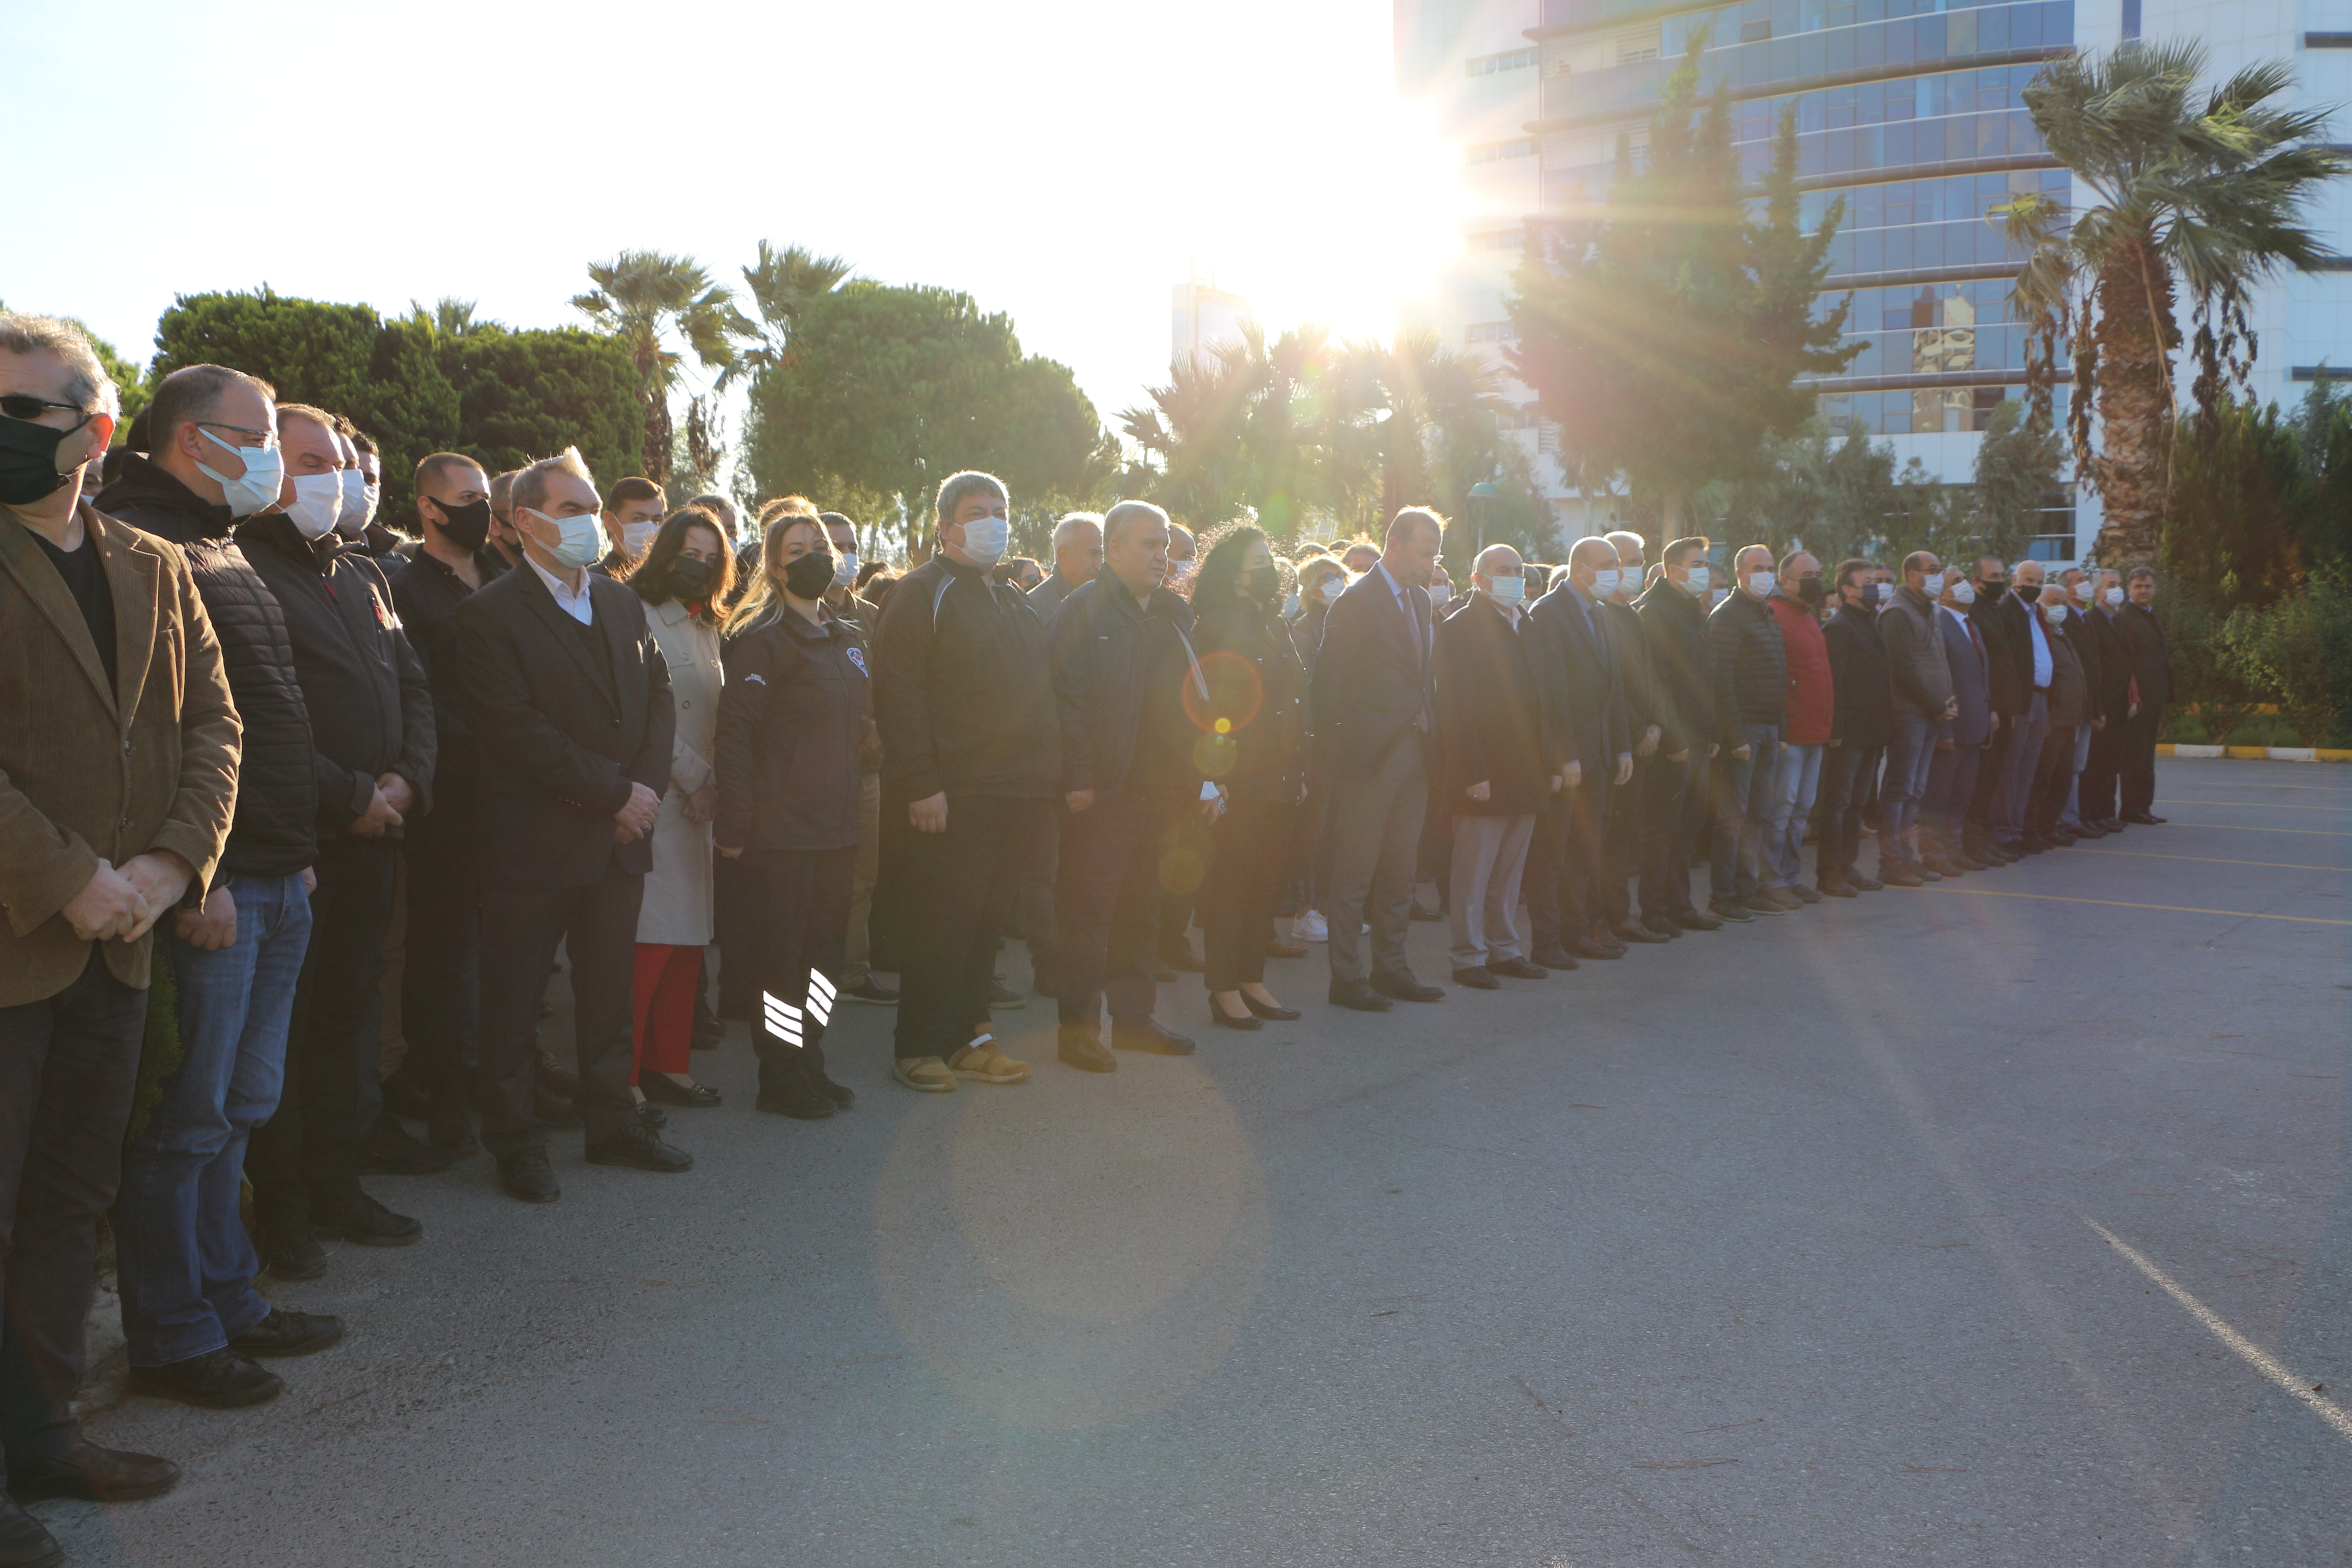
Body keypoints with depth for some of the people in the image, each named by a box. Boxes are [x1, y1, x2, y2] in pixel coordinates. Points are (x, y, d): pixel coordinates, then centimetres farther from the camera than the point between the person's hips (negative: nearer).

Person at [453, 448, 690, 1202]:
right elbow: (518, 732, -16)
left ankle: (613, 1123, 29)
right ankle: (515, 1142, 19)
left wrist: (648, 785, -5)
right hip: (535, 843, -6)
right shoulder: (490, 615, -9)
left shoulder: (622, 602, 13)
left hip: (620, 835, 6)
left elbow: (659, 694, 11)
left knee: (609, 990, 16)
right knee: (514, 1000, 6)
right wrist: (614, 793, -16)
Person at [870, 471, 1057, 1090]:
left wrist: (1048, 774, 13)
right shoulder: (921, 593, -4)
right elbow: (899, 695, -13)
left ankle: (969, 1035, 21)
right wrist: (921, 785, -19)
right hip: (953, 795, -7)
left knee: (988, 919, 12)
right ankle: (920, 1048, 7)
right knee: (943, 920, -3)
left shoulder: (1013, 603, 21)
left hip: (1019, 792, 7)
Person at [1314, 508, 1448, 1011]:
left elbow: (1425, 676, 15)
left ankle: (1390, 968, 23)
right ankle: (1347, 976, 8)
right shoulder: (1356, 601, -9)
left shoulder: (1420, 600, 14)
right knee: (1355, 871, 0)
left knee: (1398, 871, 14)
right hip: (1371, 756, -8)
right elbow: (1330, 682, -12)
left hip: (1413, 751, 8)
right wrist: (1336, 750, -14)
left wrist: (1431, 740, 7)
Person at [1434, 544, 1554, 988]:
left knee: (1510, 871, 13)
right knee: (1474, 873, 0)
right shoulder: (1460, 627, -6)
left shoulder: (1526, 627, 16)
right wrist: (1474, 773, -18)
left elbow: (1542, 701, 17)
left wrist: (1550, 763, 10)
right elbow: (1457, 710, -13)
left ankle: (1505, 951, 21)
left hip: (1526, 775, 7)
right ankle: (1469, 958, 7)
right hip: (1485, 775, -7)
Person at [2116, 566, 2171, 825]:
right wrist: (2132, 697, -20)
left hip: (2154, 697, 9)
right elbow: (2125, 662, -15)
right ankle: (2132, 808, -2)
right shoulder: (2124, 618, -8)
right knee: (2135, 755, -6)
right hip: (2136, 699, -9)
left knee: (2145, 755, 10)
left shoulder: (2153, 618, 20)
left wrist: (2165, 695, 16)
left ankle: (2144, 807, 14)